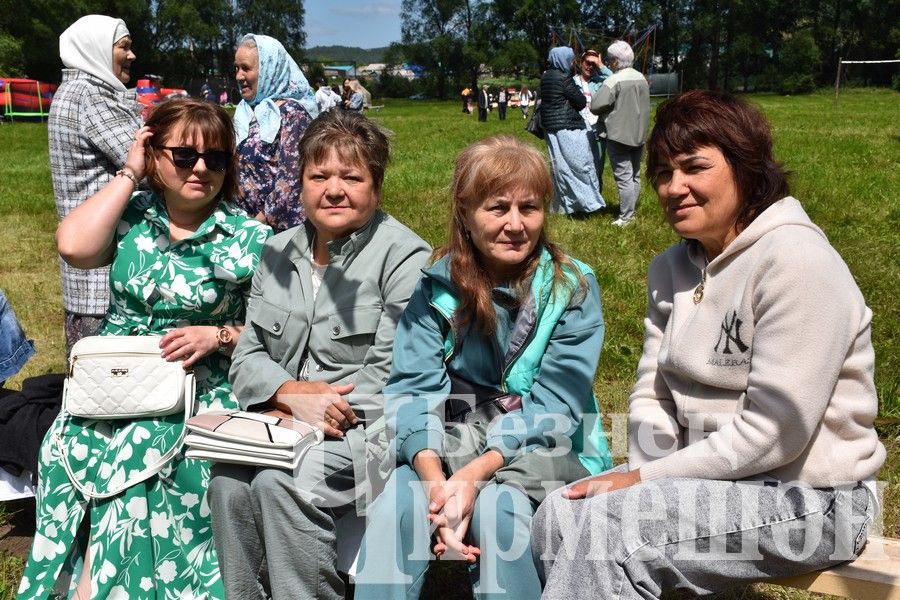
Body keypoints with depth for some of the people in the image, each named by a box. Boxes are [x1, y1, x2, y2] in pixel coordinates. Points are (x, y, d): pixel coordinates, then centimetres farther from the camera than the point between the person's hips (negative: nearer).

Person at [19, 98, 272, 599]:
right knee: (68, 445, -24)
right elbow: (74, 246, -14)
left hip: (200, 388, -2)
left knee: (135, 453, -28)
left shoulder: (249, 237, 0)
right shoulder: (132, 215, 7)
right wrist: (128, 175, -5)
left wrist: (218, 336, -17)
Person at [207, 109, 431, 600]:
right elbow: (247, 356, 9)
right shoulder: (279, 252, 14)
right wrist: (291, 393, -11)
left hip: (366, 429, -4)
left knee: (281, 483, -29)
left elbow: (395, 375, -11)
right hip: (283, 422, 5)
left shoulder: (405, 258, -5)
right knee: (227, 482, -23)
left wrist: (325, 408, -16)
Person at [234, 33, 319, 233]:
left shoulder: (291, 112, -12)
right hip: (242, 222, 7)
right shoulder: (247, 111, 11)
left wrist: (263, 220, -16)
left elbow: (290, 179, -18)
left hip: (280, 228, -7)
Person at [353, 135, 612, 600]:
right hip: (450, 445, 2)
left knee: (495, 508, -31)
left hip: (541, 453, -2)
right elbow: (413, 387, -11)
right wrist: (435, 480, -28)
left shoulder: (573, 290, -9)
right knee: (393, 503, -25)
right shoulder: (437, 286, -3)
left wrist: (474, 474, -28)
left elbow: (551, 409, -15)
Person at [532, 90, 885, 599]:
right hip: (714, 472, 7)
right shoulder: (673, 268, 6)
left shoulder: (796, 261, -19)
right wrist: (647, 476, -13)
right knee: (560, 514, -12)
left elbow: (772, 433, -22)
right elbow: (652, 395, 6)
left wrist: (645, 478, -17)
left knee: (604, 527, -24)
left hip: (809, 498, -7)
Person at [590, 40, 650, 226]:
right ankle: (632, 210, 26)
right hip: (639, 134, 8)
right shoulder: (642, 78, 7)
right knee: (635, 175, 16)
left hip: (619, 135, -8)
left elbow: (595, 106, -20)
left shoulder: (614, 81, -17)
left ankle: (625, 217, -3)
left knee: (623, 177, -5)